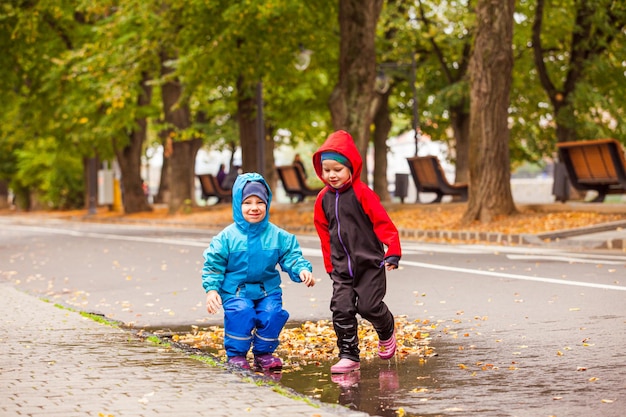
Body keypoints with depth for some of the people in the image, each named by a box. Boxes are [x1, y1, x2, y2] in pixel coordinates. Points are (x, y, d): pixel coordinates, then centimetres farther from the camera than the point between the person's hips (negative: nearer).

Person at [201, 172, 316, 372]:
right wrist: (211, 289, -12)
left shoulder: (278, 236, 1)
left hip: (267, 290, 2)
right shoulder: (227, 237, -4)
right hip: (235, 290, -2)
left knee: (273, 313, -23)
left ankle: (263, 353, 3)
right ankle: (236, 354, -9)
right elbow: (213, 265, -1)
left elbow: (291, 257, 2)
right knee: (241, 312, -31)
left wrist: (302, 269, -19)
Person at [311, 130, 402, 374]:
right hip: (342, 267, 5)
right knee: (341, 309, -4)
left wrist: (393, 252, -16)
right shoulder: (323, 198, 5)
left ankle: (387, 332, 26)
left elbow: (382, 223, -10)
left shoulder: (362, 193, -11)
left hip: (370, 264, -5)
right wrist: (330, 264, 15)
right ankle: (348, 356, 4)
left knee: (368, 306, -7)